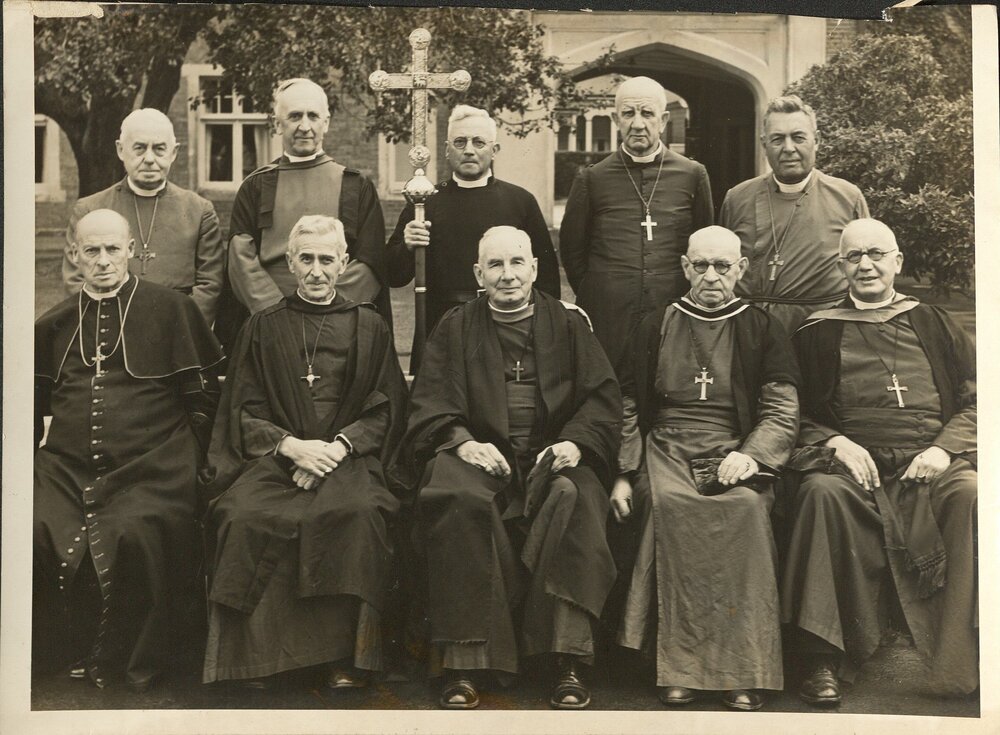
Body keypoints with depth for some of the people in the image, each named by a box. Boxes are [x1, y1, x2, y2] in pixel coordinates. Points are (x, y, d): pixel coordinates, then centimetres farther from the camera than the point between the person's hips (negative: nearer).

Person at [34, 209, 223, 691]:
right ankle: (71, 653, -4)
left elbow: (203, 398, 7)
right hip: (65, 468, 4)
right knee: (35, 532, -24)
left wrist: (184, 463, -2)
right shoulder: (54, 325, 19)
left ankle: (132, 662, -9)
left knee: (135, 534, -31)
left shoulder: (171, 309, 8)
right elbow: (34, 406, 26)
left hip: (149, 467, -3)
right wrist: (31, 457, 11)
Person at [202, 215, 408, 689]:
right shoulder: (263, 328, 16)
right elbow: (244, 413, 9)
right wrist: (291, 445, -9)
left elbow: (386, 411, 9)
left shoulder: (369, 327, 15)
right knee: (244, 515, -32)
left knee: (358, 512, -35)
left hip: (347, 455, -1)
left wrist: (339, 445, -9)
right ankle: (256, 655, -21)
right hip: (274, 455, 1)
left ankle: (347, 658, -26)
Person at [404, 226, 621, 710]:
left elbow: (603, 397, 9)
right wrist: (462, 441, -15)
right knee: (459, 500, -35)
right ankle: (464, 666, -33)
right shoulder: (455, 329, 17)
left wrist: (575, 441, -11)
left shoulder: (568, 325, 18)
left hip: (551, 456, 0)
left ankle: (569, 665, -34)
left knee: (574, 496, -35)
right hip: (479, 454, 0)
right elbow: (429, 405, 6)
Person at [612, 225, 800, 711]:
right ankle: (679, 667, -29)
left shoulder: (762, 331, 14)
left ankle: (741, 670, -30)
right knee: (669, 505, -34)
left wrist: (751, 455, -14)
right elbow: (630, 407, 16)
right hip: (667, 450, 1)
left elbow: (782, 412, 6)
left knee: (745, 507, -35)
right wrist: (624, 474, 3)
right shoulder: (655, 328, 18)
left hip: (735, 454, -1)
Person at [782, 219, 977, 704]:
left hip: (932, 465, 1)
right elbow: (798, 414, 12)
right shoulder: (820, 334, 16)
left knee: (972, 496, -32)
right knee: (823, 492, -35)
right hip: (855, 464, -1)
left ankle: (965, 659, -27)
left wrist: (945, 448, -6)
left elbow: (974, 399, 13)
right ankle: (823, 660, -31)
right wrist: (836, 443, -8)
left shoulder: (932, 325, 19)